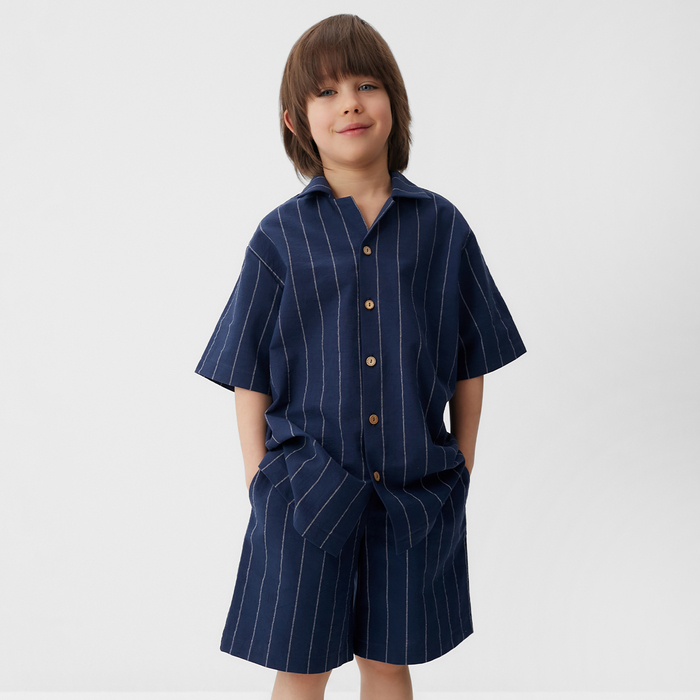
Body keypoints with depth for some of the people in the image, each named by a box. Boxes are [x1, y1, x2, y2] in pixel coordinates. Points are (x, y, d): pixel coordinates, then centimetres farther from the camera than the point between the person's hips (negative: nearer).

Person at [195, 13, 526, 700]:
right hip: (307, 489, -1)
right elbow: (249, 376, 1)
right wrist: (260, 482, -2)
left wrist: (461, 467, 5)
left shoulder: (441, 227, 0)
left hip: (415, 489, 1)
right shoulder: (280, 237, -3)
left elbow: (470, 364, 6)